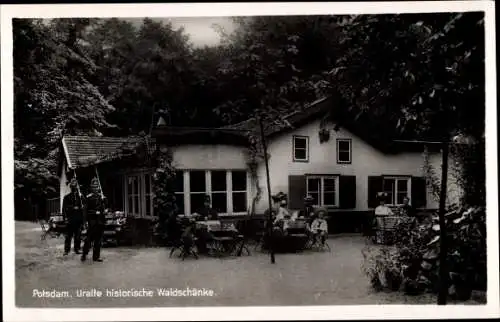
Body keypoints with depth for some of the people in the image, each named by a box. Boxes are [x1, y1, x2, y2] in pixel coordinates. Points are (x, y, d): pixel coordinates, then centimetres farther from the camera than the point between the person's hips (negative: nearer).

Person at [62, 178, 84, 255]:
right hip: (70, 219, -1)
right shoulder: (67, 197, 8)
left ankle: (77, 249, 12)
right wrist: (65, 217, -7)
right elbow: (64, 208, 4)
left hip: (79, 219, 2)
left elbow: (83, 207, 9)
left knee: (78, 235, 4)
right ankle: (66, 250, 1)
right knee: (68, 235, -2)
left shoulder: (80, 196, 10)